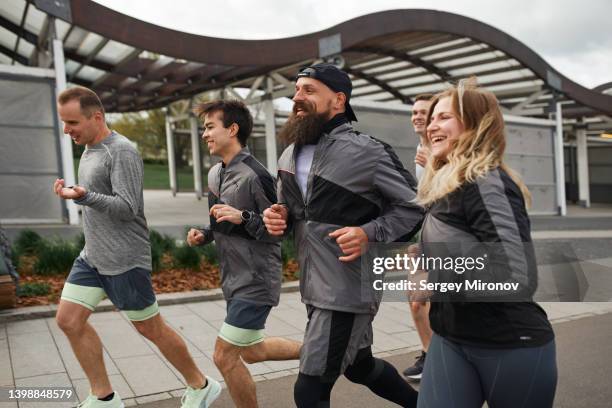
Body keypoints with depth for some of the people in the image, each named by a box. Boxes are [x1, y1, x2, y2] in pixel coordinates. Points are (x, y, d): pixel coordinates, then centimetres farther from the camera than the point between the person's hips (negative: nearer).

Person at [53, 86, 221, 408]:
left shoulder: (122, 151, -17)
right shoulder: (89, 150, 11)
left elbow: (127, 209, -23)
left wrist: (82, 196, -35)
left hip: (124, 260, -9)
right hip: (91, 257, 9)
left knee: (151, 329, 2)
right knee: (68, 320, 6)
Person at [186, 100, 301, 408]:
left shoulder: (255, 175, -20)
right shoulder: (215, 173, 7)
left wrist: (243, 217, -28)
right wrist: (204, 235, 1)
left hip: (256, 281, -9)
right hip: (233, 279, 9)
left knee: (225, 357, -2)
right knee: (252, 352, 21)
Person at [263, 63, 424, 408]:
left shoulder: (367, 152, -15)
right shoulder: (290, 155, 7)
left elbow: (416, 206, -10)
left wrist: (371, 234, -24)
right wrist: (278, 217, -3)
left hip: (348, 291, -8)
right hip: (315, 287, 8)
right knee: (360, 366, 25)